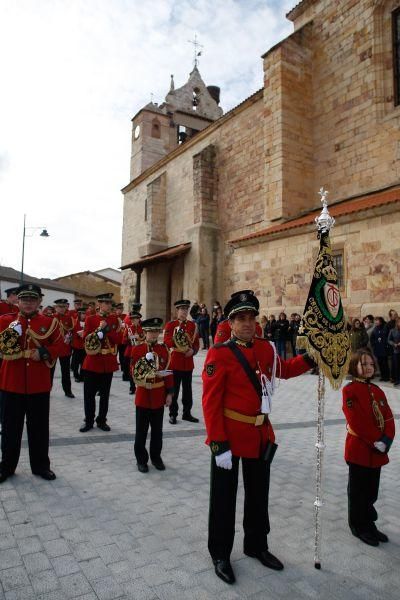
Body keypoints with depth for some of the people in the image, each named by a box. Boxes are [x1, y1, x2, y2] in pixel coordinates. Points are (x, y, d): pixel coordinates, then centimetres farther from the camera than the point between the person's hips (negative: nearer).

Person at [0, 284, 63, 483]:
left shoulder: (49, 323, 1)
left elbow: (59, 346, 0)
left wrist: (44, 353, -17)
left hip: (39, 384, 0)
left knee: (39, 427, 10)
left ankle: (41, 465, 25)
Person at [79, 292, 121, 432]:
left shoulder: (115, 319, 5)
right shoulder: (90, 319, -1)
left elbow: (118, 339, -3)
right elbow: (86, 338, -7)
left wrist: (107, 329, -16)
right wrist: (99, 330, -18)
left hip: (109, 361, 2)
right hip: (93, 361, -2)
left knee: (105, 394, 10)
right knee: (89, 394, 4)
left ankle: (102, 421, 22)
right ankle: (89, 421, 18)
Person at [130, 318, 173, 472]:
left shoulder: (164, 350, 1)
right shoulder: (137, 349, -5)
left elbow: (168, 373, 3)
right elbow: (134, 373, -6)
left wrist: (169, 393, 1)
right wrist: (150, 373, -22)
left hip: (159, 396, 2)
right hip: (143, 396, -2)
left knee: (157, 430, 13)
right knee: (141, 430, 8)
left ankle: (156, 457, 28)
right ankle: (141, 459, 22)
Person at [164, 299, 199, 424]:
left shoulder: (193, 325, 8)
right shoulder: (170, 325, -3)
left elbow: (196, 343, 8)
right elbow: (167, 341, -12)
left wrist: (193, 350, -11)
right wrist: (178, 345, -26)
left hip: (188, 362, 4)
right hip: (175, 362, -4)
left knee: (187, 390, 12)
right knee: (174, 390, 4)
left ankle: (187, 413, 23)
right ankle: (173, 414, 15)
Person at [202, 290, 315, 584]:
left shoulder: (267, 348, 1)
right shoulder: (219, 353, -17)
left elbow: (284, 370, 21)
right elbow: (211, 402, -18)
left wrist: (311, 358, 5)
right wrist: (218, 444, -21)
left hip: (261, 434, 6)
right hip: (229, 436, -6)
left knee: (259, 495, 21)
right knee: (224, 499, 10)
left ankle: (257, 546, 42)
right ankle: (220, 554, 30)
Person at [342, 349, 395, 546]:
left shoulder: (377, 391, 9)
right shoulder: (349, 390, -14)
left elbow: (388, 419, 4)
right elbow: (357, 422, -19)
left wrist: (386, 440, -10)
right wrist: (377, 441, -16)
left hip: (377, 451, 7)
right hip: (358, 450, -6)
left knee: (372, 491, 17)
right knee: (358, 491, 8)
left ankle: (369, 523, 33)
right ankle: (358, 526, 23)